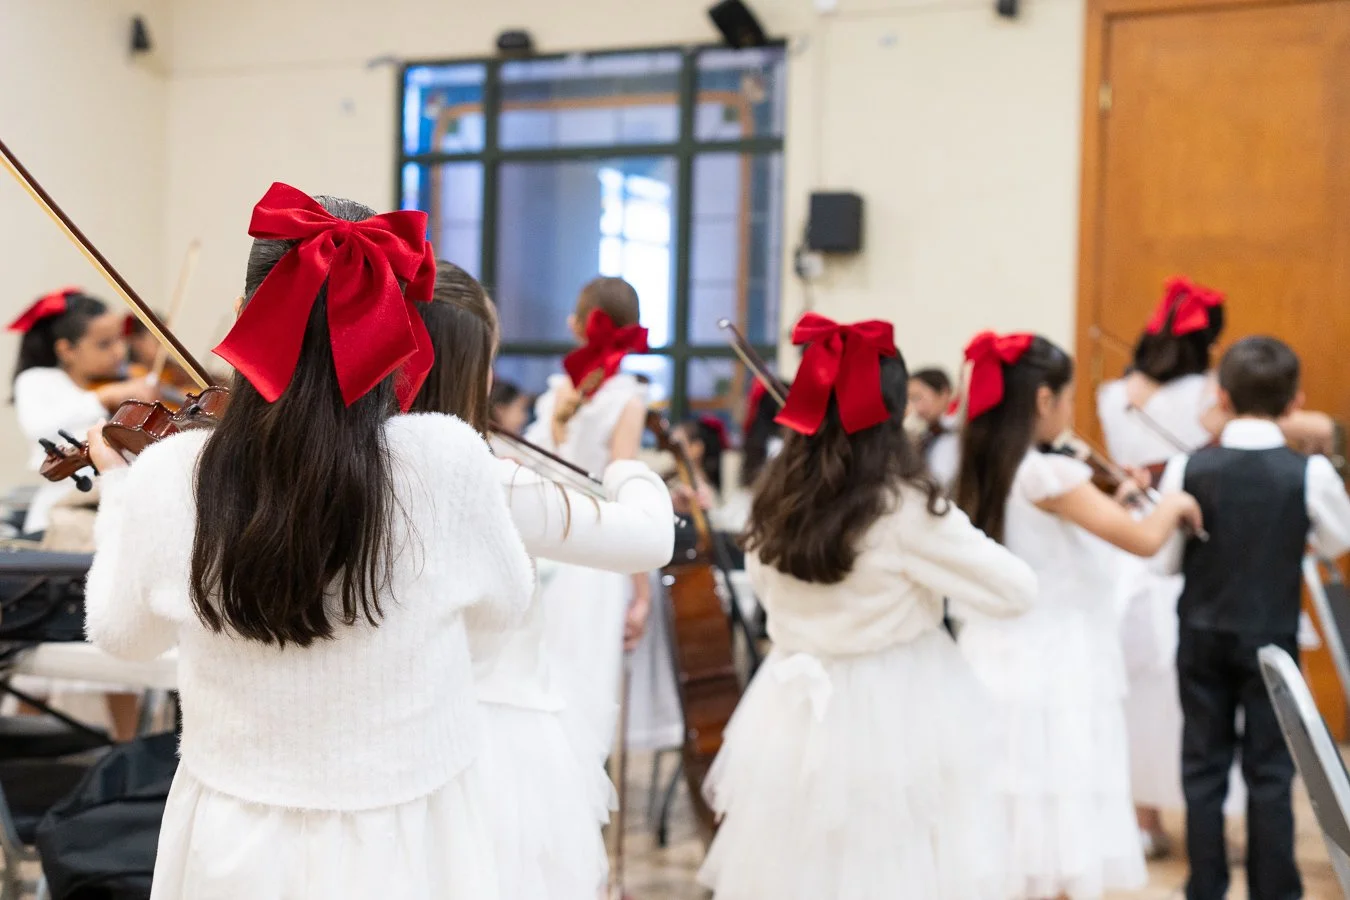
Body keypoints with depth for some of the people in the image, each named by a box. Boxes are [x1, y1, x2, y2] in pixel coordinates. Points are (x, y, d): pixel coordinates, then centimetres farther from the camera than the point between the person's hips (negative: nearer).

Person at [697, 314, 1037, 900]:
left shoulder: (777, 499, -1)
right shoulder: (907, 508, -18)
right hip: (891, 721, -6)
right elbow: (1016, 590, -12)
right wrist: (953, 545, 3)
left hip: (796, 715, 6)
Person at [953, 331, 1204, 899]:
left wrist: (1115, 498, 19)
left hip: (995, 664, 8)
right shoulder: (1050, 473, -15)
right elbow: (1144, 540, -21)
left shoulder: (983, 475, 9)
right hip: (1055, 671, -8)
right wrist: (1173, 504, -2)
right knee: (1071, 848, -4)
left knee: (1007, 841, 12)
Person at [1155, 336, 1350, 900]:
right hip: (1273, 637, -1)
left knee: (1204, 766, 10)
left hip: (1203, 636, 1)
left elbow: (1164, 559, -4)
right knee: (1270, 770, 7)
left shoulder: (1188, 469, -11)